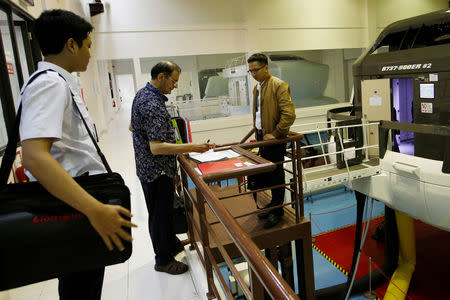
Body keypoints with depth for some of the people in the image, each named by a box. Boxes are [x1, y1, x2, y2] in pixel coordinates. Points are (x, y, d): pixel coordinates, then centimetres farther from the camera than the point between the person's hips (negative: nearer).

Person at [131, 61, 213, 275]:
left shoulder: (142, 94, 8)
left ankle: (171, 243, 42)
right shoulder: (153, 105, -26)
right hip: (157, 170, -10)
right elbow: (157, 147, -31)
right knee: (160, 214, 5)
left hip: (148, 167, 10)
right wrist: (192, 148, -29)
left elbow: (132, 127, 20)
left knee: (164, 210, 23)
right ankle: (163, 260, 23)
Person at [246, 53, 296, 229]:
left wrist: (274, 134, -19)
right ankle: (272, 204, 32)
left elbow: (289, 114, -21)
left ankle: (277, 211, 17)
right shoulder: (257, 87, 14)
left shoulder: (279, 86, -14)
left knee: (276, 175, 2)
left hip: (274, 139, -8)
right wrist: (257, 131, 16)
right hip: (262, 137, 8)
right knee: (264, 172, 16)